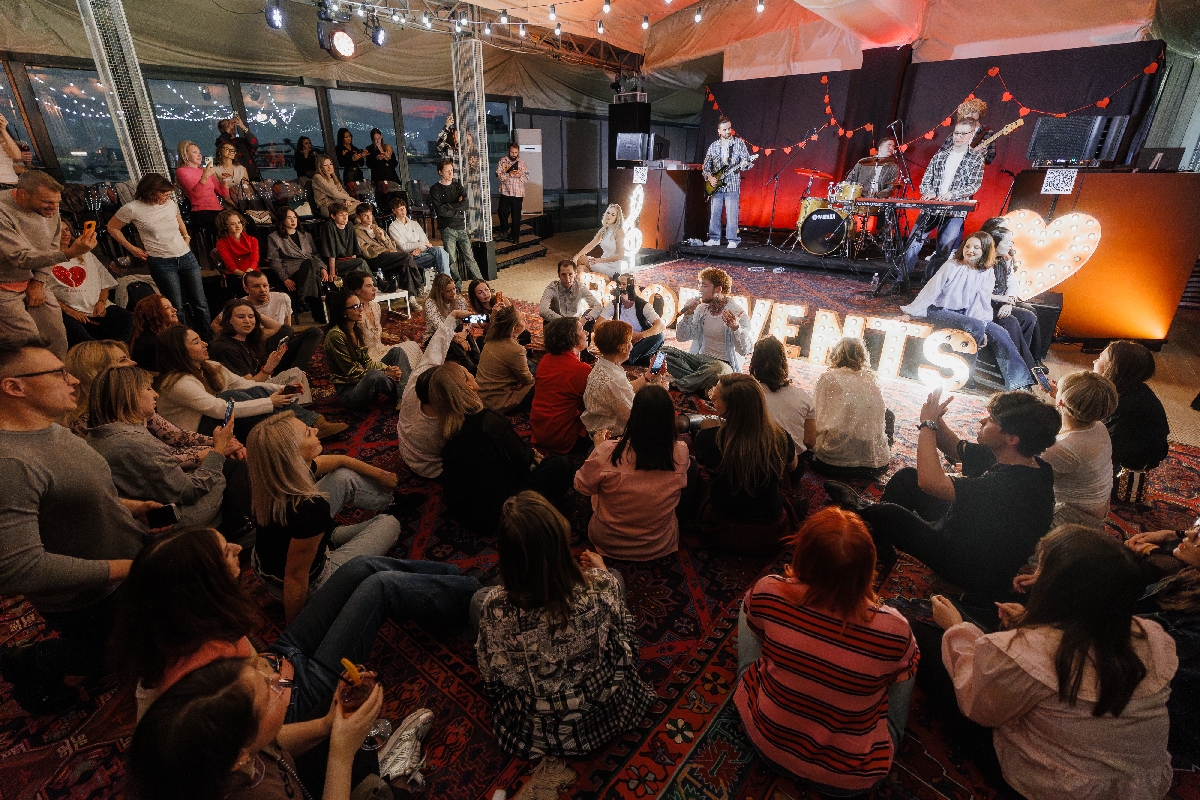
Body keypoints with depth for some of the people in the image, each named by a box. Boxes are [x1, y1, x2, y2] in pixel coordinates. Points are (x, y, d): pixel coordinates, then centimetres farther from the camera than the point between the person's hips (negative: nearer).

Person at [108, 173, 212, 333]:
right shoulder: (133, 209, -5)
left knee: (200, 302, 3)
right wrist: (133, 249, 4)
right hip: (161, 263, -4)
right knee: (177, 307, -5)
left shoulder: (170, 203, 7)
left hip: (186, 257, 4)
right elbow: (112, 228, 7)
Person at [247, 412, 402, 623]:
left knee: (344, 477, 8)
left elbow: (340, 461, 2)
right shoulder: (309, 508, -41)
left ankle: (392, 500, 35)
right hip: (309, 585, -6)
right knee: (389, 524, 7)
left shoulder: (274, 478, -15)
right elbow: (295, 578, -30)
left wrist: (380, 474, 15)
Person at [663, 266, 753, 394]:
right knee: (664, 352, -16)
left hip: (725, 363, -6)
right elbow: (681, 337, 8)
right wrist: (687, 314, -7)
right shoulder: (701, 308, 7)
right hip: (701, 359, 6)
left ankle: (676, 383, -19)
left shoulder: (737, 312, -10)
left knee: (717, 369, -42)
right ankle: (703, 383, -21)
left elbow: (745, 350, -17)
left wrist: (735, 328, -34)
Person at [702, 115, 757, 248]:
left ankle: (732, 240, 0)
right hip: (716, 186, 3)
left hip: (732, 185, -3)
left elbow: (747, 160, 0)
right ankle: (714, 238, 15)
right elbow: (706, 165, 14)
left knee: (731, 214, -6)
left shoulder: (739, 142, 2)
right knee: (714, 213, 5)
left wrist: (744, 164, -23)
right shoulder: (713, 146, 10)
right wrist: (709, 177, -2)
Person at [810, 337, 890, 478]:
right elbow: (880, 422, 9)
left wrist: (814, 445, 7)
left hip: (834, 463, -2)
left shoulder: (828, 378, -5)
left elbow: (818, 421, -9)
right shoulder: (872, 381, 5)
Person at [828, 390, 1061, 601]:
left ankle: (862, 513, 19)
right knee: (907, 477, 6)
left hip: (978, 574, -9)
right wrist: (936, 420, -15)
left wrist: (927, 424, -31)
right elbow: (956, 448, 7)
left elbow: (930, 481, -43)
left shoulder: (1013, 484, -38)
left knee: (888, 514, -16)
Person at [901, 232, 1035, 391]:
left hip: (966, 314, 5)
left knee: (999, 332, -15)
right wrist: (911, 312, -9)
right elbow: (930, 292, -6)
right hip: (940, 312, -5)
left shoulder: (987, 273, 7)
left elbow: (982, 305, 1)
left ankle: (1018, 382, -13)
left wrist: (982, 327, -14)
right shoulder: (951, 266, -4)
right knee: (976, 326, -31)